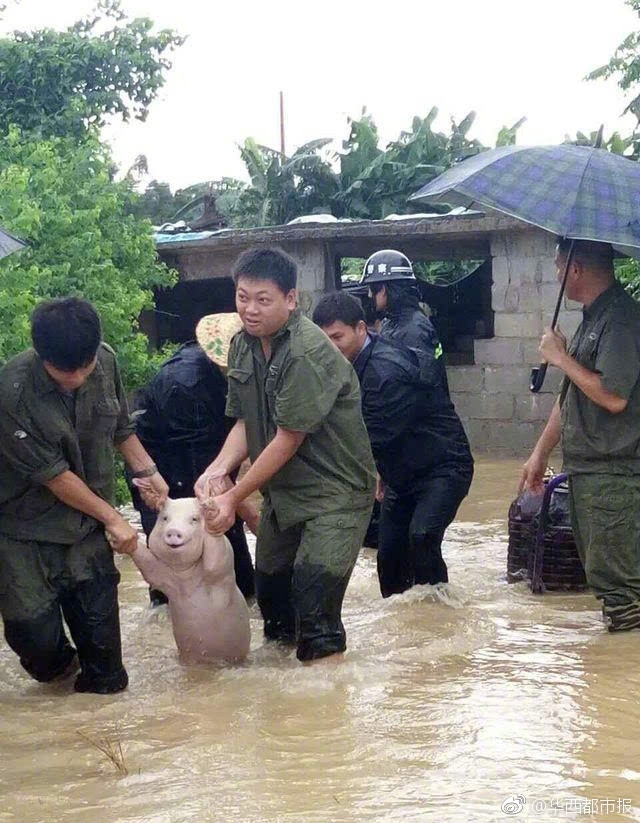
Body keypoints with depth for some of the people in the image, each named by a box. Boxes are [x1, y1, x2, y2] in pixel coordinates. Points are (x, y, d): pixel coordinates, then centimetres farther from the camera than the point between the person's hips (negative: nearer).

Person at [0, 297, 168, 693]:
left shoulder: (105, 362, -10)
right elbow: (53, 474, -19)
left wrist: (148, 471, 3)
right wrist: (112, 518, -11)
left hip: (86, 524, 4)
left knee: (98, 622, 0)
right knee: (35, 634, -4)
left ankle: (105, 687, 23)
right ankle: (58, 666, 30)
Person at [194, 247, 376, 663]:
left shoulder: (307, 354, -24)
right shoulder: (244, 344, 2)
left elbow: (288, 440, -22)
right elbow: (245, 423, 5)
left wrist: (234, 497, -18)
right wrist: (218, 468, -14)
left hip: (334, 493, -8)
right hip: (282, 490, 8)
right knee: (270, 585, 18)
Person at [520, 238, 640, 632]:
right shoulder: (593, 318, 16)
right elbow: (571, 396, 22)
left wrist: (561, 358, -13)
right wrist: (540, 453, 23)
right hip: (586, 468, 10)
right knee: (599, 570, 14)